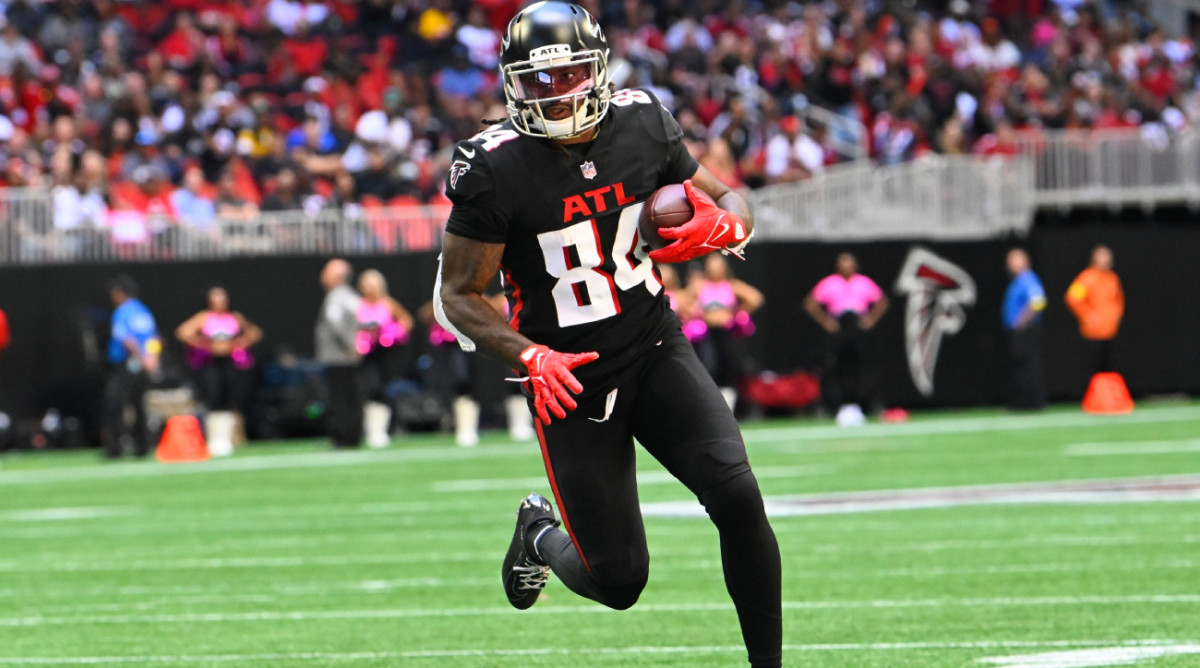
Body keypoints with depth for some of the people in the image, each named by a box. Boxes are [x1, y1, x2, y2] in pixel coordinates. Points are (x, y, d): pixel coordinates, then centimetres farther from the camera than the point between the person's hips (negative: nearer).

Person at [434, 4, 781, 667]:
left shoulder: (641, 125, -5)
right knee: (618, 582, 0)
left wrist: (722, 227, -17)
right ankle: (539, 533, 36)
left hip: (655, 350, 3)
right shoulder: (494, 170, -16)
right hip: (570, 379, -3)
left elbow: (729, 202, 8)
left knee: (736, 494, -19)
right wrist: (529, 357, -24)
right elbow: (457, 295, -9)